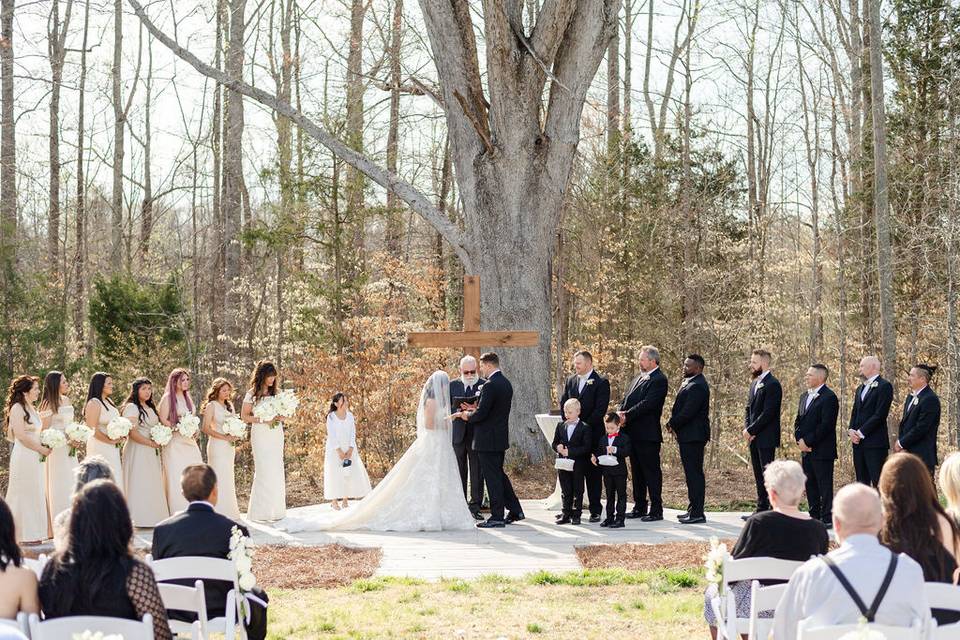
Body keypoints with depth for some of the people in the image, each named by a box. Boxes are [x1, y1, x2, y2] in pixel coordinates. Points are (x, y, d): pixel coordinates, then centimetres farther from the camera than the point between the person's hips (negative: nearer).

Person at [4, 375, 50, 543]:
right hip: (24, 457, -9)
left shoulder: (31, 409, 16)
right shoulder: (17, 408, -11)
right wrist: (41, 449, -12)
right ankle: (26, 535, 2)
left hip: (36, 458, 9)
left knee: (36, 495, 10)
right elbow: (21, 435, -18)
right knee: (26, 494, -4)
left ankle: (34, 533, 14)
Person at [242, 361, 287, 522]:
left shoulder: (275, 392, 11)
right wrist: (264, 420, -14)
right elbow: (244, 416, -3)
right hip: (261, 434, -5)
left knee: (277, 471, 3)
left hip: (276, 434, 5)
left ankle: (276, 509, 10)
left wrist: (281, 417, -4)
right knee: (264, 471, -10)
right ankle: (261, 512, -5)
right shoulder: (252, 394, -2)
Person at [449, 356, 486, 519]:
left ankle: (475, 507, 5)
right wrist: (459, 411, -12)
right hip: (457, 435, 2)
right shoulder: (452, 385, 8)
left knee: (477, 472, 0)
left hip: (477, 435, -2)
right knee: (459, 472, 7)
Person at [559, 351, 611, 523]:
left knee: (593, 473, 0)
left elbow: (600, 409, -12)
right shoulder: (570, 381, 12)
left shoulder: (601, 382, -6)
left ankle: (595, 510, 6)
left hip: (592, 434, -5)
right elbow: (563, 403, 13)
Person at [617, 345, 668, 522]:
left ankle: (656, 510, 2)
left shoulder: (659, 380, -11)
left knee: (652, 472, -3)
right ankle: (639, 508, 23)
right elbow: (626, 400, 13)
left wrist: (627, 415, -19)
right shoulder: (639, 378, 17)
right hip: (633, 434, 9)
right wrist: (622, 414, -6)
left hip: (648, 434, -9)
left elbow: (647, 404, -20)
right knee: (636, 472, 14)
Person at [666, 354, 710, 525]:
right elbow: (681, 408, 19)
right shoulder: (689, 383, 17)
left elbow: (688, 412, -22)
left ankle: (697, 513, -6)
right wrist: (673, 424, 4)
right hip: (688, 436, 11)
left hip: (693, 436, -11)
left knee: (694, 473, -8)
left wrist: (672, 424, -9)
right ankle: (693, 509, 21)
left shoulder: (697, 386, -17)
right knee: (692, 473, 14)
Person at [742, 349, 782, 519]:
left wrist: (751, 431, -15)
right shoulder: (755, 383, 17)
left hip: (766, 438, -9)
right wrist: (747, 429, 2)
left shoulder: (773, 385, -13)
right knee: (758, 475, 12)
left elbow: (768, 413, -19)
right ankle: (761, 510, 17)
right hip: (754, 438, 9)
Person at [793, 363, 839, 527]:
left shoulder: (829, 397, -11)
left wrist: (808, 442, -15)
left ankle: (827, 518, 0)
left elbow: (826, 425, -18)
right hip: (806, 449, 8)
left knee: (824, 485, -4)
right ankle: (814, 516, 19)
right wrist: (800, 440, 1)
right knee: (810, 484, 12)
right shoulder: (805, 396, 17)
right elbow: (798, 421, 18)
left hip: (822, 450, -8)